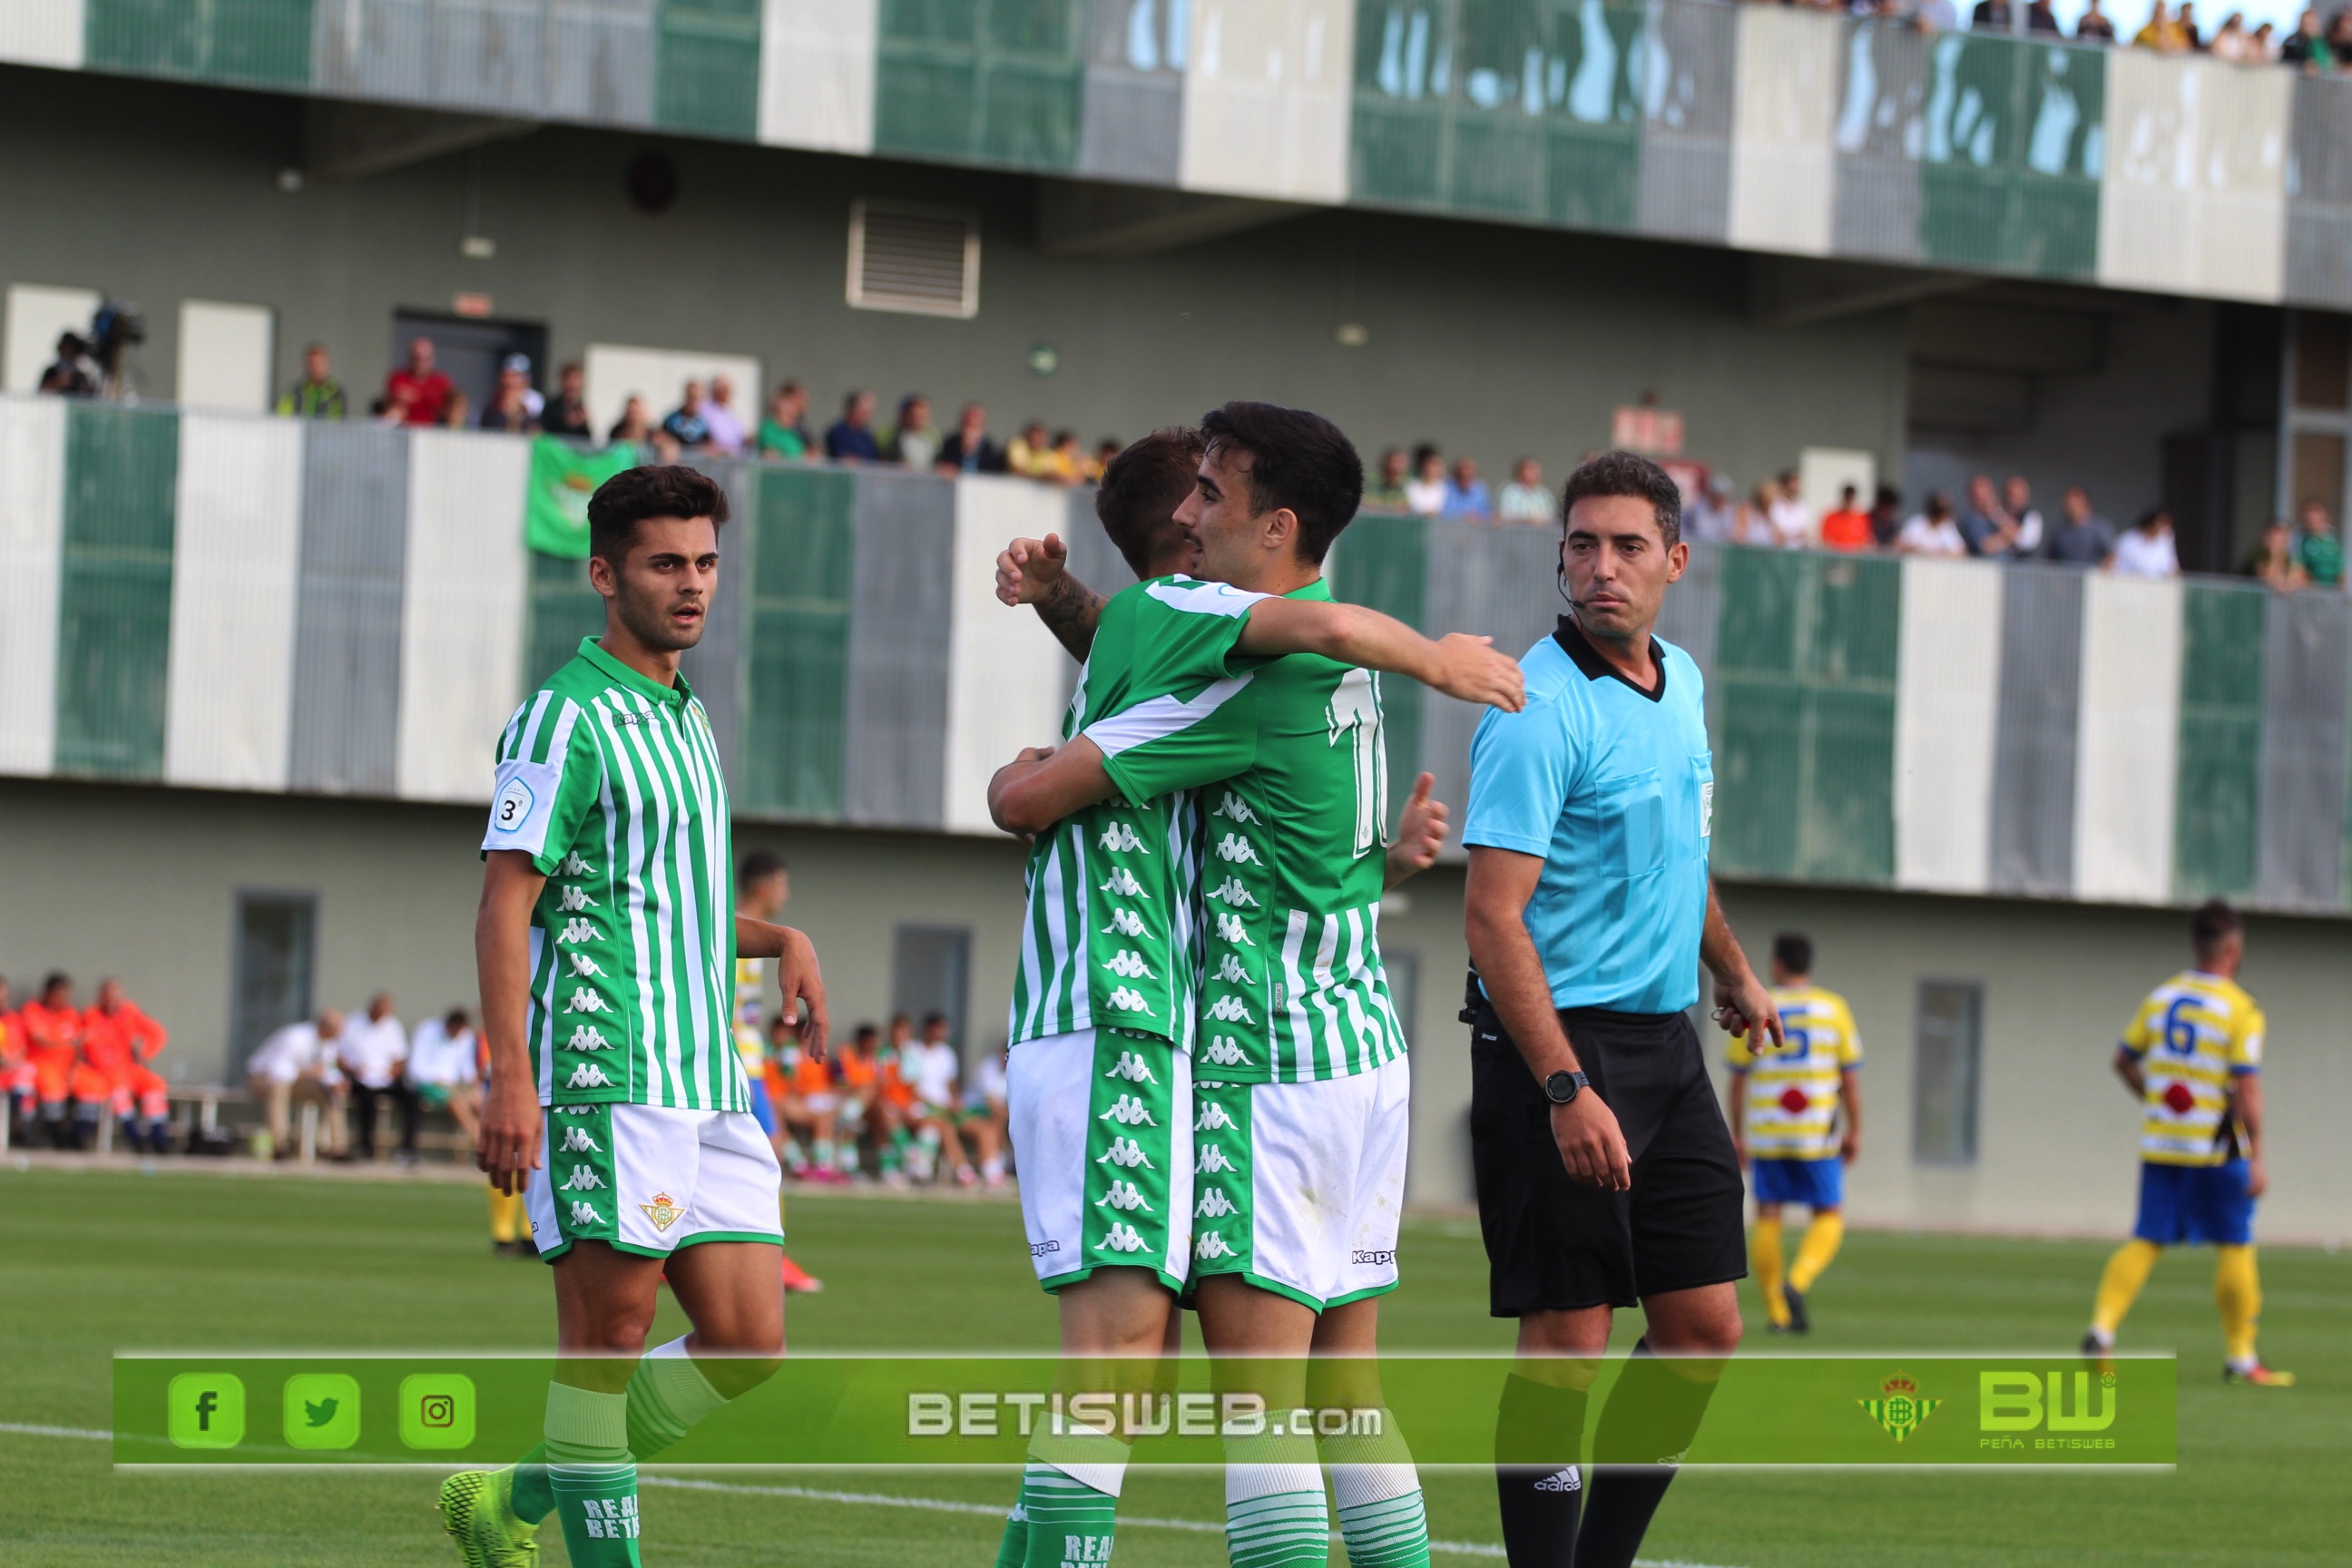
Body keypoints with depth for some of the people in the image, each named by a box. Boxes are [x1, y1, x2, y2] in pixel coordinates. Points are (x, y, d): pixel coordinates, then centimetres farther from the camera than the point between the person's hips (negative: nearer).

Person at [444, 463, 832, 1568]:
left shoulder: (685, 717, 20)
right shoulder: (564, 718, -6)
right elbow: (505, 904, -12)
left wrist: (782, 940, 12)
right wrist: (510, 1079, -21)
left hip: (708, 1082, 8)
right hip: (608, 1078, -8)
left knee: (750, 1341, 5)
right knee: (606, 1335, -5)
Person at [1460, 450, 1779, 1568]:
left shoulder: (1678, 682, 10)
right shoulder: (1541, 709, -15)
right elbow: (1492, 913, -21)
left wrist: (1733, 972, 41)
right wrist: (1566, 1090, -28)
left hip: (1665, 1043, 8)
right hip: (1560, 1047, -8)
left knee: (1704, 1330, 7)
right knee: (1568, 1340, -7)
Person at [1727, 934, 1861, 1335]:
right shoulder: (1834, 1008, 1)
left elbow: (1738, 1078, 4)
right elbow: (1851, 1076, 1)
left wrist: (1737, 1135, 11)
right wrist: (1855, 1131, 7)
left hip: (1765, 1135, 1)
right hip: (1817, 1136, -1)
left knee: (1768, 1218, 6)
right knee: (1829, 1216, 8)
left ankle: (1776, 1312, 4)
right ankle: (1798, 1282, -15)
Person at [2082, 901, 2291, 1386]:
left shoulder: (2160, 998, 6)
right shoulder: (2241, 1010, -11)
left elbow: (2124, 1061, 15)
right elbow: (2247, 1089, -16)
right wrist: (2256, 1160, -13)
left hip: (2158, 1145, 5)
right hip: (2216, 1147, -5)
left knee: (2146, 1241, 7)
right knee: (2235, 1246, 5)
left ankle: (2102, 1326, -10)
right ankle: (2240, 1356, 9)